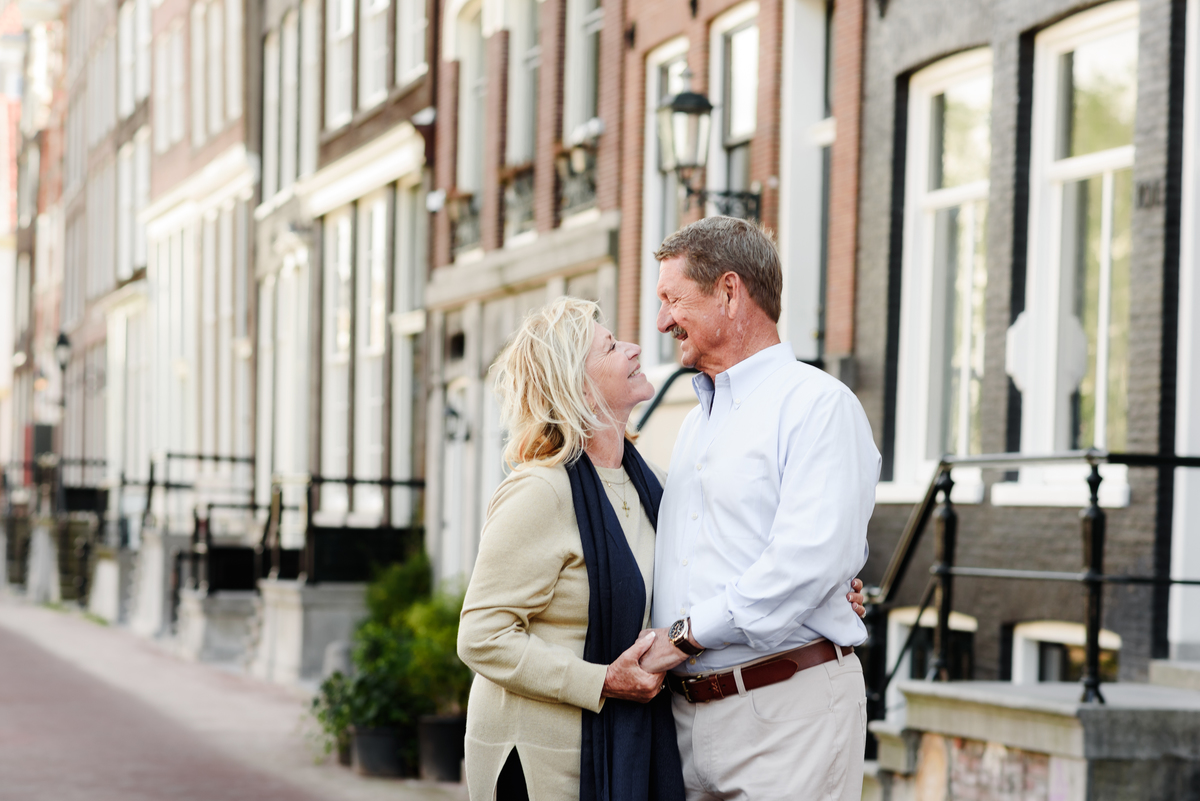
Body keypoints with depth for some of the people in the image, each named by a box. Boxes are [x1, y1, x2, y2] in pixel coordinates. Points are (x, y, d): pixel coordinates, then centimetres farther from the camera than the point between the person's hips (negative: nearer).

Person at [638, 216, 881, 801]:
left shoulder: (817, 403, -7)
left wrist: (686, 636, -15)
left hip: (786, 708, -7)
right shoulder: (696, 424, 23)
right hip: (688, 709, 8)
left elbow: (810, 558, -19)